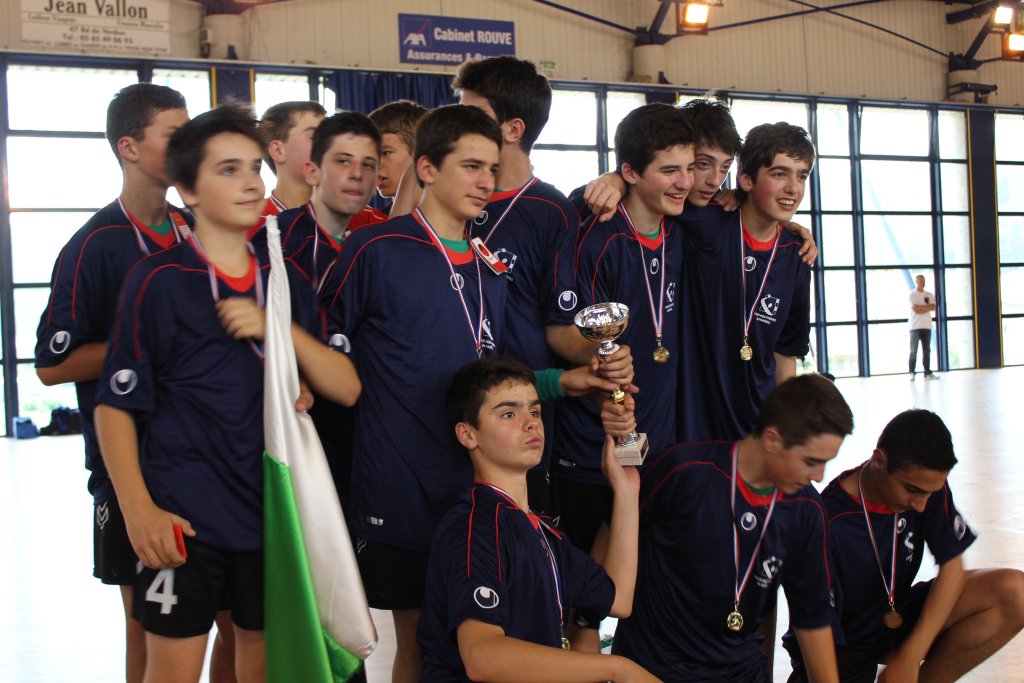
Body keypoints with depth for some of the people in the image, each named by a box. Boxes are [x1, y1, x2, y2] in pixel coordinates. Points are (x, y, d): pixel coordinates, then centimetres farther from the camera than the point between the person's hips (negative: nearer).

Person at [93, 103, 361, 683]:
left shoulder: (288, 282, 10)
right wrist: (138, 508, -15)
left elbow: (347, 388, 2)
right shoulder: (159, 281, -4)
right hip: (183, 519, -4)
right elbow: (116, 404, -5)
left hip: (272, 508, 5)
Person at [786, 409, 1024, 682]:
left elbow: (952, 567, -9)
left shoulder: (927, 483, -12)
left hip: (899, 617, 6)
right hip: (843, 643, -6)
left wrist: (910, 658, -17)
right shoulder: (827, 524, -29)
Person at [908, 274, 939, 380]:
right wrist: (926, 307, -6)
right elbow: (915, 309, -14)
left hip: (927, 326, 5)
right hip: (915, 326, -4)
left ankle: (928, 373, 8)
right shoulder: (911, 295, -2)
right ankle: (912, 373, -3)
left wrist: (920, 307, -10)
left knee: (927, 350, 5)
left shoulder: (929, 295, 12)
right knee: (913, 350, -5)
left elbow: (933, 307, -3)